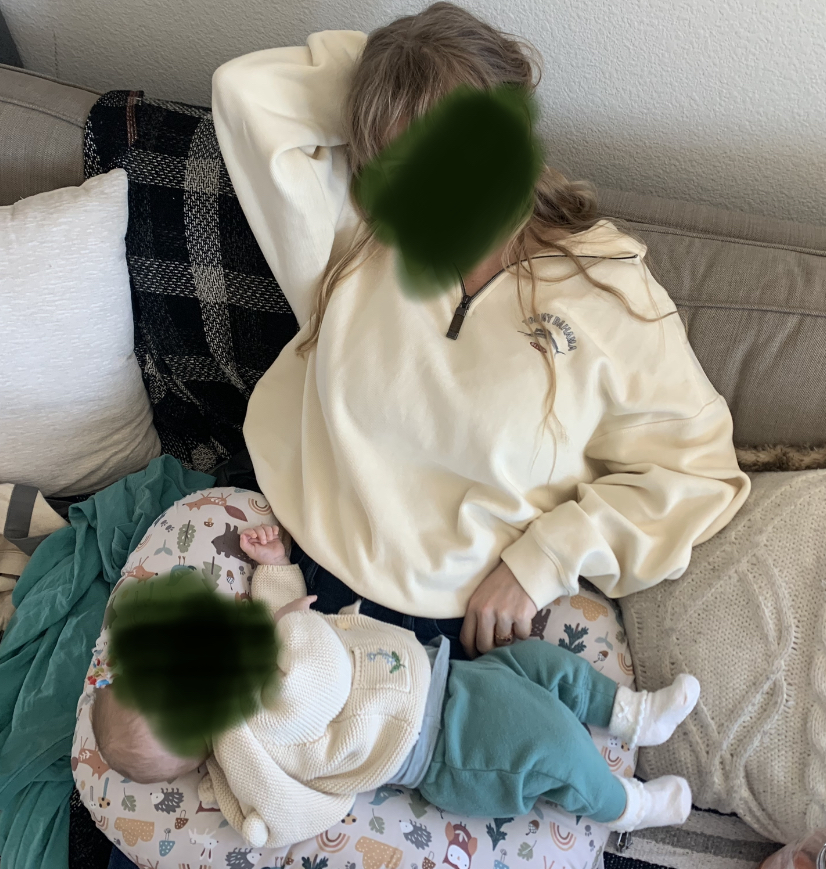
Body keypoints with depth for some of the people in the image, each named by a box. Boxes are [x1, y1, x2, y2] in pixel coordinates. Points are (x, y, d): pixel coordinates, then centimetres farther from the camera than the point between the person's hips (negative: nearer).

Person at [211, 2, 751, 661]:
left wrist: (543, 559, -11)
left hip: (466, 626, -2)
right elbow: (245, 90, -2)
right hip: (299, 574, 3)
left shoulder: (611, 294, -6)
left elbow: (695, 469, -3)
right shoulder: (353, 240, 1)